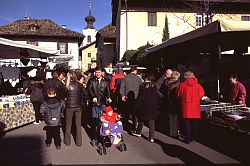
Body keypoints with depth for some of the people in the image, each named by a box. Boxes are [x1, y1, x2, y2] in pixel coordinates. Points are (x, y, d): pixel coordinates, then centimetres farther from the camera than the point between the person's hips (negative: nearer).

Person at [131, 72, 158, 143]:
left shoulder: (143, 87, -13)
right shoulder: (154, 87, -1)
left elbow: (139, 98, -12)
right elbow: (156, 98, 5)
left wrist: (137, 107, -4)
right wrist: (155, 107, 14)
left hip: (144, 107, -3)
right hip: (153, 108, 3)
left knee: (141, 120, 17)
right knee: (151, 122, 6)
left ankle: (138, 132, 36)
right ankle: (151, 137, 6)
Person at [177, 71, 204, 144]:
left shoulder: (182, 85, -7)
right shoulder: (198, 85, -4)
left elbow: (178, 95, 1)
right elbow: (201, 95, -1)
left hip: (186, 107, -2)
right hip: (195, 108, 2)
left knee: (187, 124, 6)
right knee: (194, 124, 15)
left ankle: (187, 139, 11)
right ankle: (193, 137, 25)